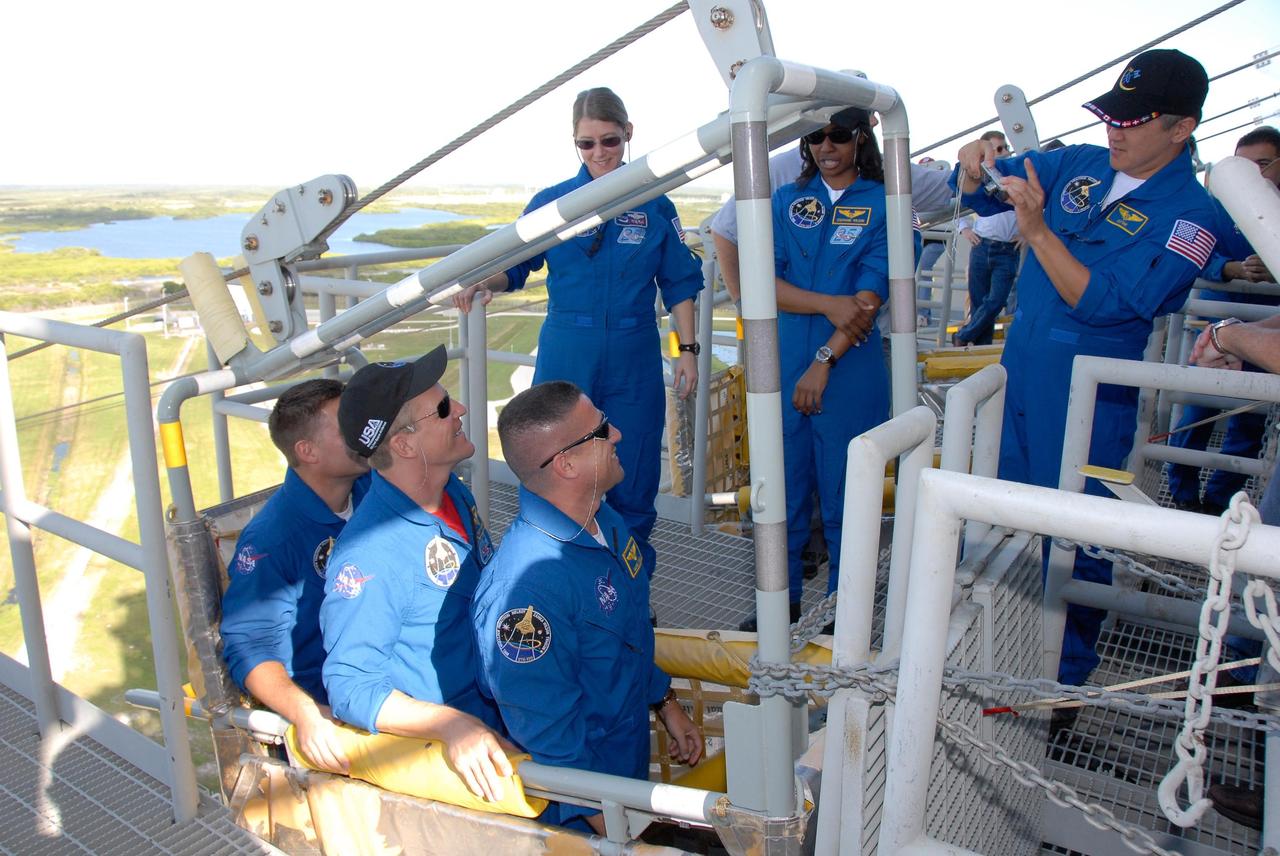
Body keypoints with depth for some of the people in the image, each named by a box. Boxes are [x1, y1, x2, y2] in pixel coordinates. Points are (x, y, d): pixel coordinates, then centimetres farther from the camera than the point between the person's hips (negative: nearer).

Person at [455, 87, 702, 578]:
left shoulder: (654, 206, 5)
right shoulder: (551, 202, 4)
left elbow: (679, 285, 8)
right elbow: (514, 266, 6)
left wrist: (688, 349, 2)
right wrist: (483, 282, -15)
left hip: (634, 359, 0)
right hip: (566, 357, 0)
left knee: (631, 479, 7)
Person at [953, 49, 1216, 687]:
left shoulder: (1188, 216, -11)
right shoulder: (1077, 165, 5)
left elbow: (1103, 302, -21)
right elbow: (982, 195, 12)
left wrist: (1037, 229, -26)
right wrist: (975, 167, -11)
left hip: (1088, 400, -5)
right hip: (1017, 372, 6)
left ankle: (1064, 680, 23)